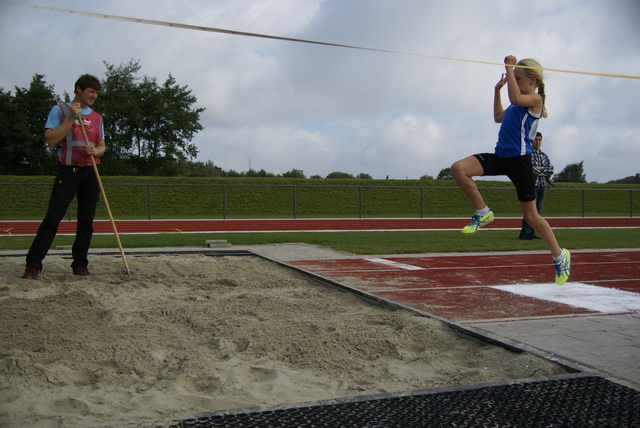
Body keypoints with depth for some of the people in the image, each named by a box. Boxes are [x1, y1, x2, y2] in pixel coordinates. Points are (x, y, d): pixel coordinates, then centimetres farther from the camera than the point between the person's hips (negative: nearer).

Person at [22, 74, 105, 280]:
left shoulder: (97, 117, 16)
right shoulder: (59, 110, 1)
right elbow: (50, 140, -9)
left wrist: (95, 151, -6)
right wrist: (71, 118, -14)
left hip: (90, 173, 5)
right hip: (68, 172, -5)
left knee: (87, 220, 3)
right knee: (53, 217, -11)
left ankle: (80, 264, 11)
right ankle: (33, 265, -7)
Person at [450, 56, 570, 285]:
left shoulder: (535, 99, -5)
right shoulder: (520, 103, 19)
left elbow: (515, 98, -27)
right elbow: (498, 117, 35)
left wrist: (509, 68, -17)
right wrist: (497, 89, 27)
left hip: (519, 159, -7)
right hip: (501, 156, 7)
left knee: (531, 216, 1)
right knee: (458, 168, -17)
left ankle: (560, 256, 22)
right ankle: (483, 213, -3)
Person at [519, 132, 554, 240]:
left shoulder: (544, 156, 18)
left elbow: (551, 169, 6)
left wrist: (540, 168, -9)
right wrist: (542, 173, -6)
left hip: (543, 186, 7)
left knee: (538, 210, 5)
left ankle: (532, 233, 9)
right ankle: (525, 233, -11)